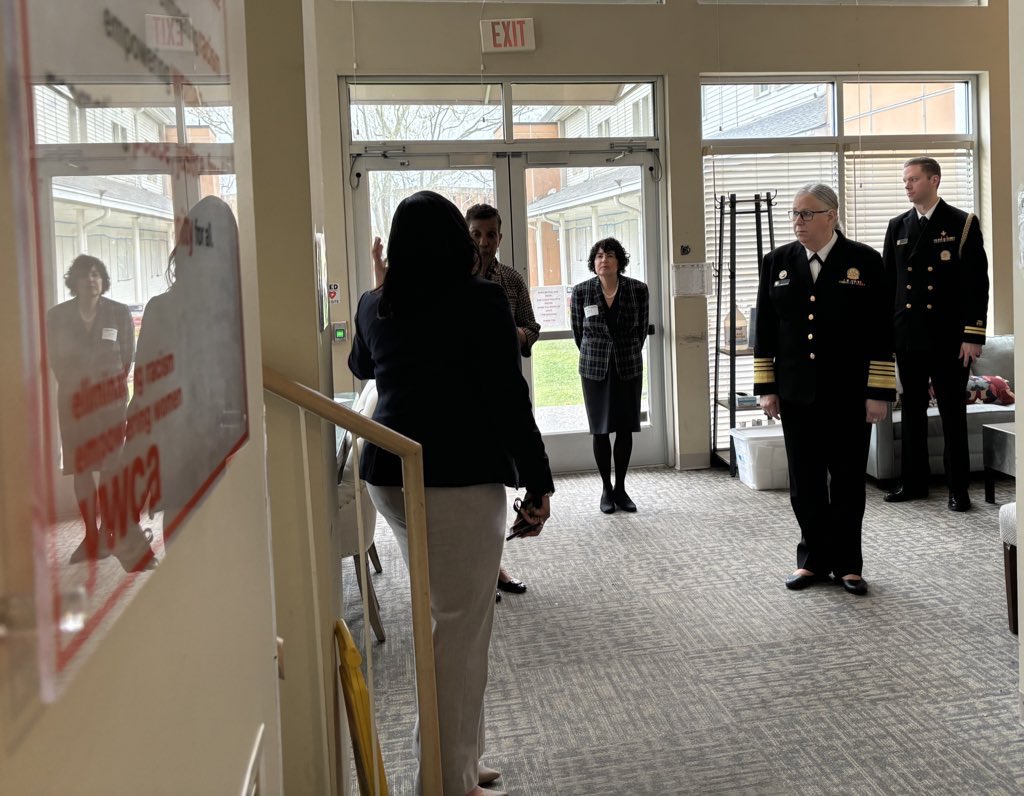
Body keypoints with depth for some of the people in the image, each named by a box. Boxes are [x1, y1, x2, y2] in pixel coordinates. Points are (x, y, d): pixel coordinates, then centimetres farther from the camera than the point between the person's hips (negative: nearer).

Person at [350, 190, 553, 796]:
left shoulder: (375, 306, 10)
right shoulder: (481, 300, -7)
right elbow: (508, 397, -11)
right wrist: (539, 481, -3)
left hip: (388, 473, 7)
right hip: (461, 477, -7)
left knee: (441, 617, 18)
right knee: (462, 627, 1)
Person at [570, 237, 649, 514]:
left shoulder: (638, 289, -5)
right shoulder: (581, 291, -6)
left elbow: (642, 327, 9)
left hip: (629, 367, 1)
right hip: (594, 369, -1)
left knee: (625, 429, 4)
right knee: (601, 430, 3)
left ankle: (620, 488, 16)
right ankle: (606, 489, 15)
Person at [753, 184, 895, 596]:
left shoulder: (864, 261, -2)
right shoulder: (777, 262, 6)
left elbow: (881, 333, -4)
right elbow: (765, 329, 7)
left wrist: (879, 392, -9)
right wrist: (766, 387, 3)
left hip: (849, 394, -2)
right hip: (797, 394, 2)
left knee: (848, 480, 6)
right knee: (805, 481, 7)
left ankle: (847, 563, 18)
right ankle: (813, 559, 19)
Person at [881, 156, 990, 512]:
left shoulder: (962, 224, -3)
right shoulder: (897, 226, 9)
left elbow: (977, 283, -6)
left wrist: (973, 336, -11)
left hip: (949, 338, -4)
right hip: (908, 336, 4)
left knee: (953, 413, 2)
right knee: (912, 411, 10)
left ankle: (958, 488, 11)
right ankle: (914, 482, 20)